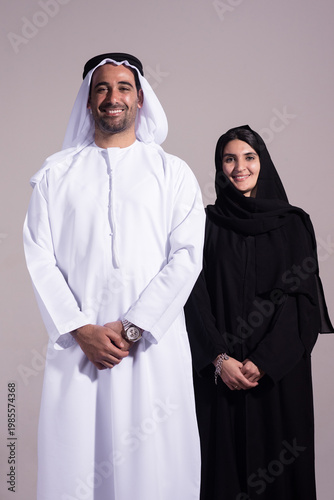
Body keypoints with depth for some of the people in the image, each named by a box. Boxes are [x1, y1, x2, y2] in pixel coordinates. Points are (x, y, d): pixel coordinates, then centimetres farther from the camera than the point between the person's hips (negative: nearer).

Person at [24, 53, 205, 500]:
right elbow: (40, 259, 4)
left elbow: (187, 256, -1)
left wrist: (133, 328, -10)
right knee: (75, 459, 3)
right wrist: (82, 330, -8)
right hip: (77, 342, 1)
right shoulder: (56, 172, 11)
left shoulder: (173, 172, 9)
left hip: (154, 341, 0)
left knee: (154, 461, 1)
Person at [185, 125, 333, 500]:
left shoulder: (293, 223, 3)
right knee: (224, 457, 4)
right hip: (220, 370, 0)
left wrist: (264, 361, -14)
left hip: (279, 370, 0)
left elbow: (302, 297, -5)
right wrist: (220, 359, -12)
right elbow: (197, 297, -1)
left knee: (278, 458, 6)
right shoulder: (207, 223, 4)